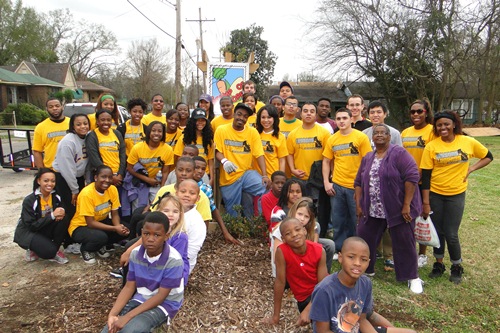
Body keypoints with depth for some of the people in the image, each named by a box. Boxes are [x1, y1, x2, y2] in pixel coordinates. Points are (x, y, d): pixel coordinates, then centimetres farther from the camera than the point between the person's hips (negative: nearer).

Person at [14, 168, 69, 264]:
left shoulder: (56, 196, -8)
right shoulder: (29, 200, -23)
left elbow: (59, 213, -1)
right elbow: (31, 225, -24)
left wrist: (61, 213, -27)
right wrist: (52, 215, -33)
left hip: (44, 230, 5)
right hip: (28, 232, -5)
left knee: (63, 219, -25)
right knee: (49, 251, -31)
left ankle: (55, 250, -7)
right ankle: (33, 249, 5)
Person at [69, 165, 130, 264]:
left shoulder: (113, 189, -12)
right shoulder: (87, 193, -28)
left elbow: (115, 214, -6)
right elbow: (90, 223, -27)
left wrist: (119, 226, -28)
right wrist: (115, 228, -34)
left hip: (100, 221, 6)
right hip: (80, 226, -6)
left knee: (125, 230, -17)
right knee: (101, 236, -36)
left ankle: (101, 246, 9)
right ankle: (85, 250, 0)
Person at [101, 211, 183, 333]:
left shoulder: (174, 261, -24)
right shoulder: (136, 254, -7)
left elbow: (160, 296, -20)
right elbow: (129, 287, -1)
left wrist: (128, 317, -24)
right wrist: (112, 315, -16)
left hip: (164, 304, -5)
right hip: (140, 299, 5)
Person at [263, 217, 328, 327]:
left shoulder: (319, 251, -17)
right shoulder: (282, 252, -23)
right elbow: (280, 281, -16)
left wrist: (307, 311, -25)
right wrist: (276, 316, -9)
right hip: (306, 298, -3)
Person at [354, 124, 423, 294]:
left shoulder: (399, 153, -9)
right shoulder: (367, 158, 11)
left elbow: (412, 177, -16)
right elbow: (358, 182, 13)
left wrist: (406, 205, -19)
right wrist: (358, 205, 5)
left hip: (398, 209, -6)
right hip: (371, 211, 6)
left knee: (404, 243, 5)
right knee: (364, 239, 11)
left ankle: (413, 277, 22)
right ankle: (366, 269, 31)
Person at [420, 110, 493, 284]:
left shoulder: (468, 142, -4)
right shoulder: (431, 146, -8)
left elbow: (488, 157, 12)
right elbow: (425, 176, -7)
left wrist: (471, 168, -5)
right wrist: (426, 203, -7)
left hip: (456, 195, 0)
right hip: (435, 195, 0)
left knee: (451, 234, 1)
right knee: (437, 232, 11)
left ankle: (457, 268, 26)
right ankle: (439, 264, 31)